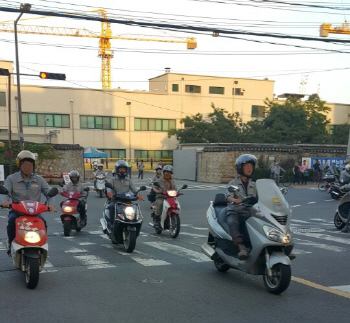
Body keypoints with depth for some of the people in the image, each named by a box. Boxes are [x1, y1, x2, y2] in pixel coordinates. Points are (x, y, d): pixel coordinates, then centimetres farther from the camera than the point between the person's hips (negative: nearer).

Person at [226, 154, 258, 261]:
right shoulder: (233, 183, 10)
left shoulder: (253, 185, 24)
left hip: (249, 212, 4)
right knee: (232, 222, -38)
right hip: (235, 211, -3)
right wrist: (234, 200, -32)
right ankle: (241, 247, -50)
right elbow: (228, 196, -8)